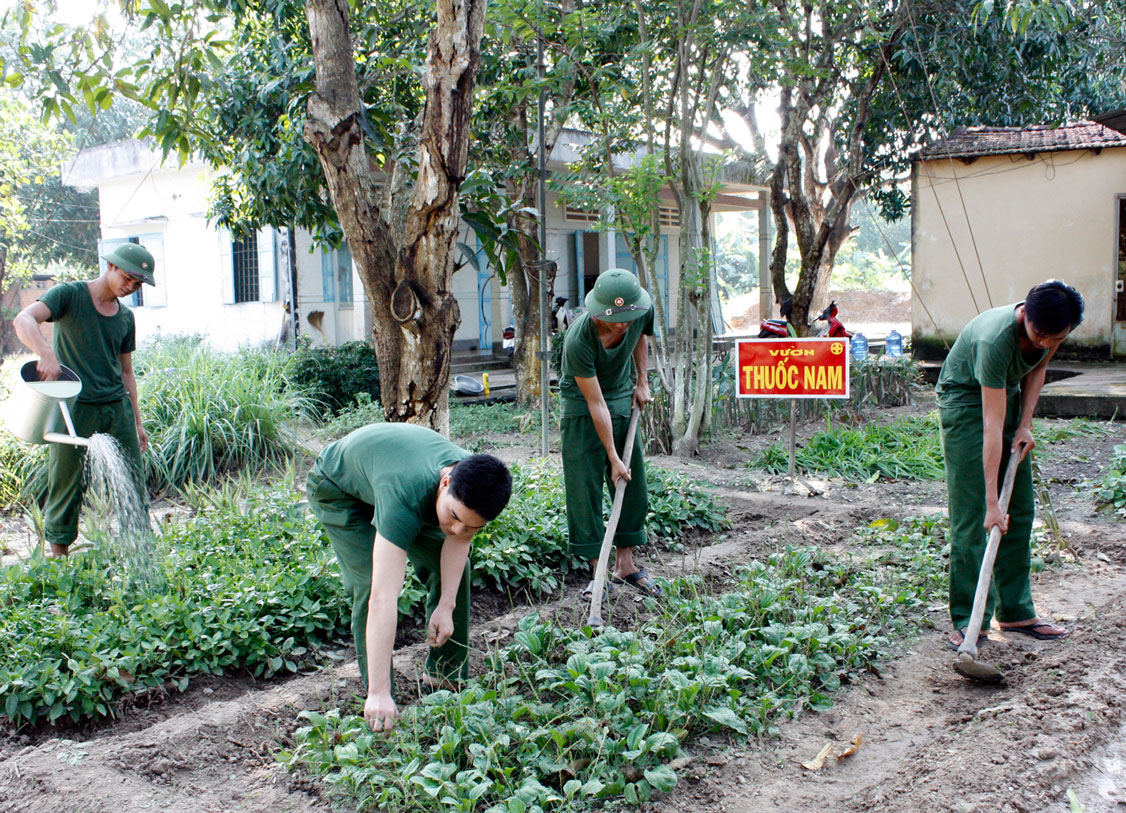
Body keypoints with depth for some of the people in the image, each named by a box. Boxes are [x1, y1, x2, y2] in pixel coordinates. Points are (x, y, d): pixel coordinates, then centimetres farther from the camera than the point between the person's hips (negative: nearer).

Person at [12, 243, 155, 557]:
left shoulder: (126, 317, 13)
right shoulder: (69, 295, -3)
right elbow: (23, 320, -19)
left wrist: (137, 421, 16)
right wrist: (46, 353, -38)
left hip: (117, 406, 5)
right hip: (73, 406, -5)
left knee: (133, 483, 4)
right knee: (66, 484, 2)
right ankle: (59, 554, 16)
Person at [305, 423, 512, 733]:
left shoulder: (476, 482, -31)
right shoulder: (404, 497, -49)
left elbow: (459, 539, -11)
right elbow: (383, 598, -52)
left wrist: (446, 605, -22)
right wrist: (379, 695, -53)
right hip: (337, 487, -6)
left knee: (452, 568, -1)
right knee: (370, 583, -22)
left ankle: (445, 675, 16)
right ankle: (379, 699, -7)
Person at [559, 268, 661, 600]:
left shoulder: (643, 310, -18)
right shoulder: (578, 341, -33)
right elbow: (596, 403, -27)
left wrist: (642, 382, 5)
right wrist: (613, 457, -22)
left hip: (623, 400, 5)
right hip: (582, 409, -5)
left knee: (633, 484, 6)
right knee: (584, 489, -6)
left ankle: (625, 563, 18)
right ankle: (599, 572, 4)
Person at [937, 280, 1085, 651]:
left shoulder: (1051, 327, -18)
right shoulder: (995, 338, -37)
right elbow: (992, 426, -37)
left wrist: (1025, 424, -6)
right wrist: (992, 501, -36)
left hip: (1009, 394, 7)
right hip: (965, 400, -7)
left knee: (1020, 510, 6)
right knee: (972, 514, -11)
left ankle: (1016, 611, 15)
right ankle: (968, 620, -4)